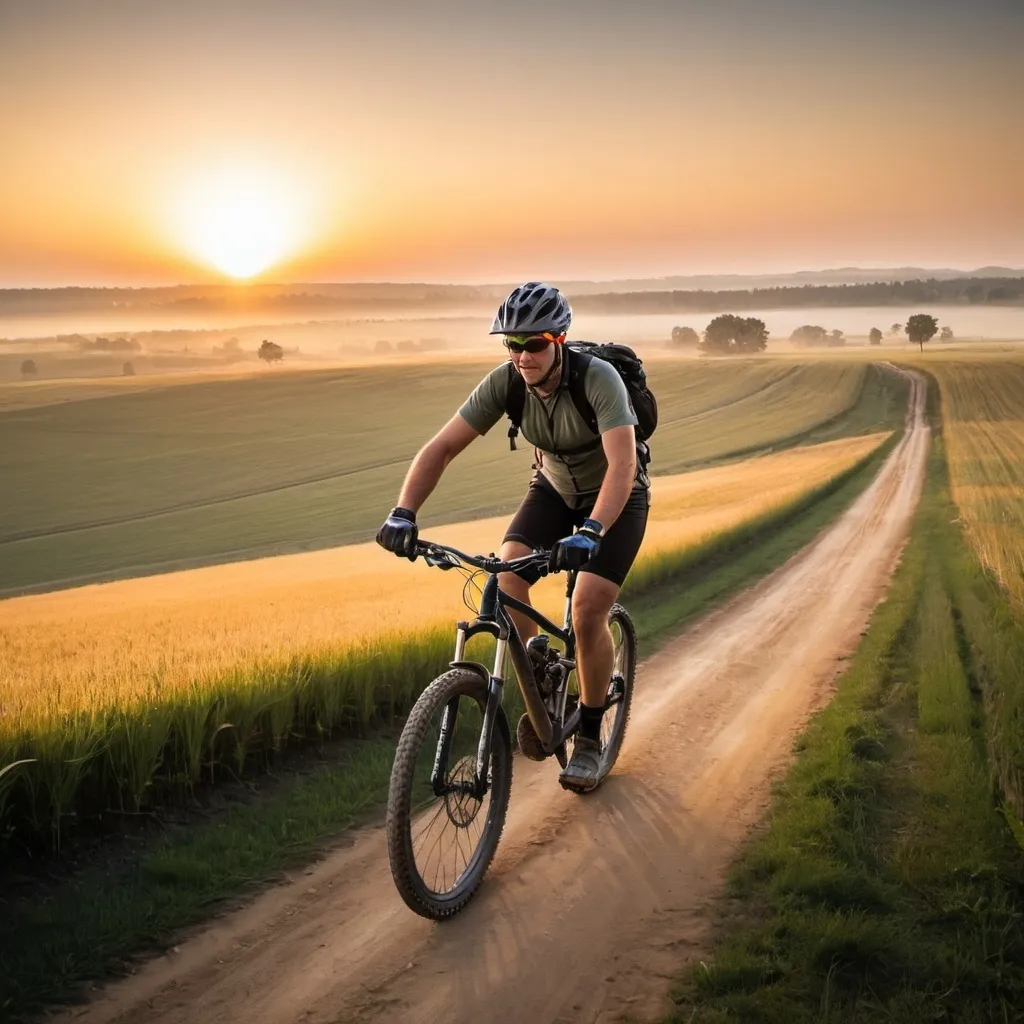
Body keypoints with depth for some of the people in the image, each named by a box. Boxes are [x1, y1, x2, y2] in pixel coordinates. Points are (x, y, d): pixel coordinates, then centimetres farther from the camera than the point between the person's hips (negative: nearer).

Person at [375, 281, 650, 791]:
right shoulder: (505, 381, -20)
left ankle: (589, 738, 3)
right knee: (506, 578, -21)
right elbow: (442, 446, -21)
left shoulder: (599, 379, -33)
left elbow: (622, 465, -43)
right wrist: (403, 513, -36)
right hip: (553, 488, 4)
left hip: (615, 497, -4)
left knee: (587, 612, -19)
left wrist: (590, 532, -58)